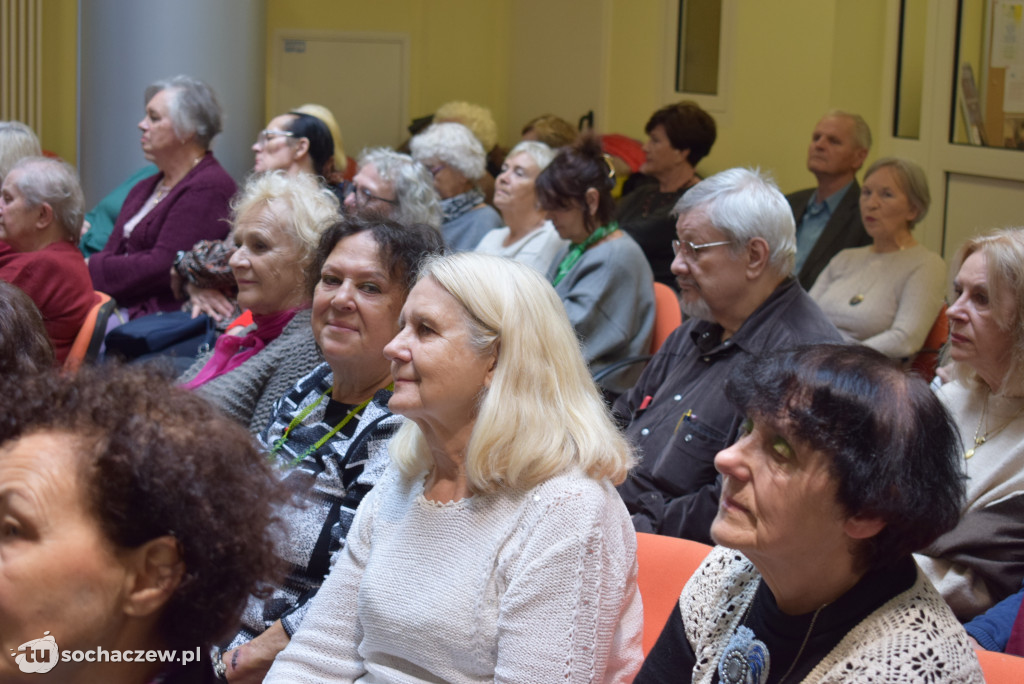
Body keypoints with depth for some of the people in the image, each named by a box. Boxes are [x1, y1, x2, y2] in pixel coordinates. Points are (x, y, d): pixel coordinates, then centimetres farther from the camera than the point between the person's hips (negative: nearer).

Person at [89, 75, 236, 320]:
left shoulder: (208, 189, -9)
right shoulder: (144, 188, 22)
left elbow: (162, 267, -16)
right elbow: (112, 252, 14)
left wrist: (90, 268, -12)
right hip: (120, 307, 9)